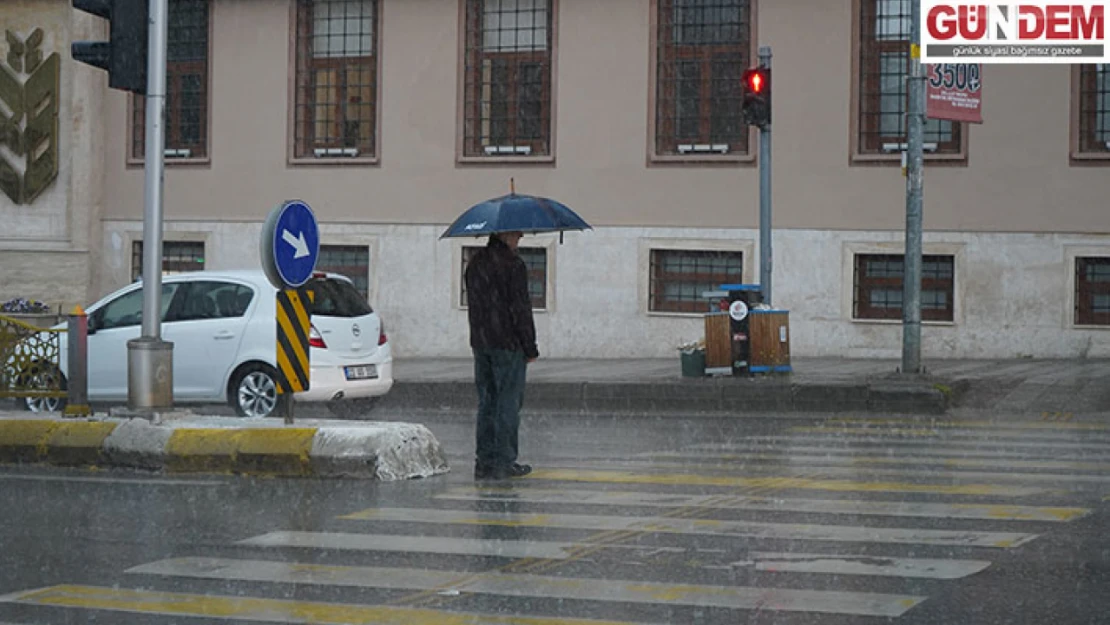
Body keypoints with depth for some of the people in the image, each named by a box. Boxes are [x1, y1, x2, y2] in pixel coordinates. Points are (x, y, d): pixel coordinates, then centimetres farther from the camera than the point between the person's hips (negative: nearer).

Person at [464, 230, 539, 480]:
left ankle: (484, 460, 9)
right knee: (508, 403, -1)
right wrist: (530, 347, -8)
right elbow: (520, 309, -13)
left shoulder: (475, 263, 12)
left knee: (486, 402, 10)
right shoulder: (513, 264, -12)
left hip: (480, 344, 7)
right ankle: (504, 462, -1)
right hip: (508, 344, -7)